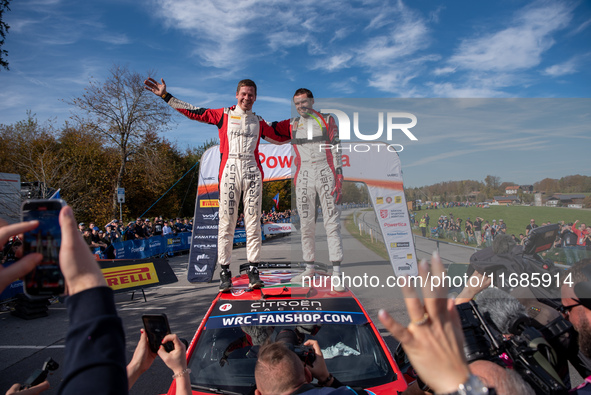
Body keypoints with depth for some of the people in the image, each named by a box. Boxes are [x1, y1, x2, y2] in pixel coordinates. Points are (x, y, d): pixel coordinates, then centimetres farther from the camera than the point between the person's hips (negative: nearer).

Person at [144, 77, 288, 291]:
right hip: (229, 171, -2)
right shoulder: (224, 115, 11)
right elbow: (193, 112, 10)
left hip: (252, 173, 2)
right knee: (226, 223, -3)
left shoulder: (258, 122, 17)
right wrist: (165, 96, 9)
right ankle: (225, 272, 4)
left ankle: (253, 270, 4)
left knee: (253, 222, -1)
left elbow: (279, 136, 26)